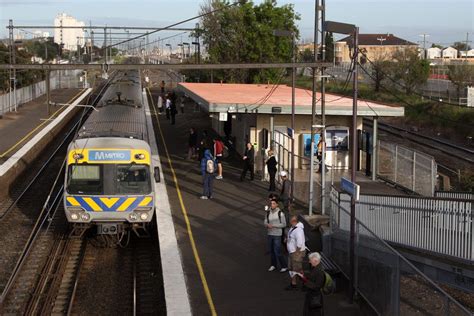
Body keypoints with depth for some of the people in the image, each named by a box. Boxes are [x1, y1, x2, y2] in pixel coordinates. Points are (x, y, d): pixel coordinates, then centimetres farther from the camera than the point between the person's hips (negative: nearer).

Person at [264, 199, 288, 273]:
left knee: (277, 251, -6)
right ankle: (273, 265, 30)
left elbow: (284, 224, -11)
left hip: (277, 235, -5)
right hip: (269, 234, 5)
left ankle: (284, 266, 6)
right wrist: (268, 225, -19)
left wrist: (274, 225, -20)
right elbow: (265, 222, 5)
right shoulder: (268, 213, 1)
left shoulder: (280, 213, -14)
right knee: (271, 250, 14)